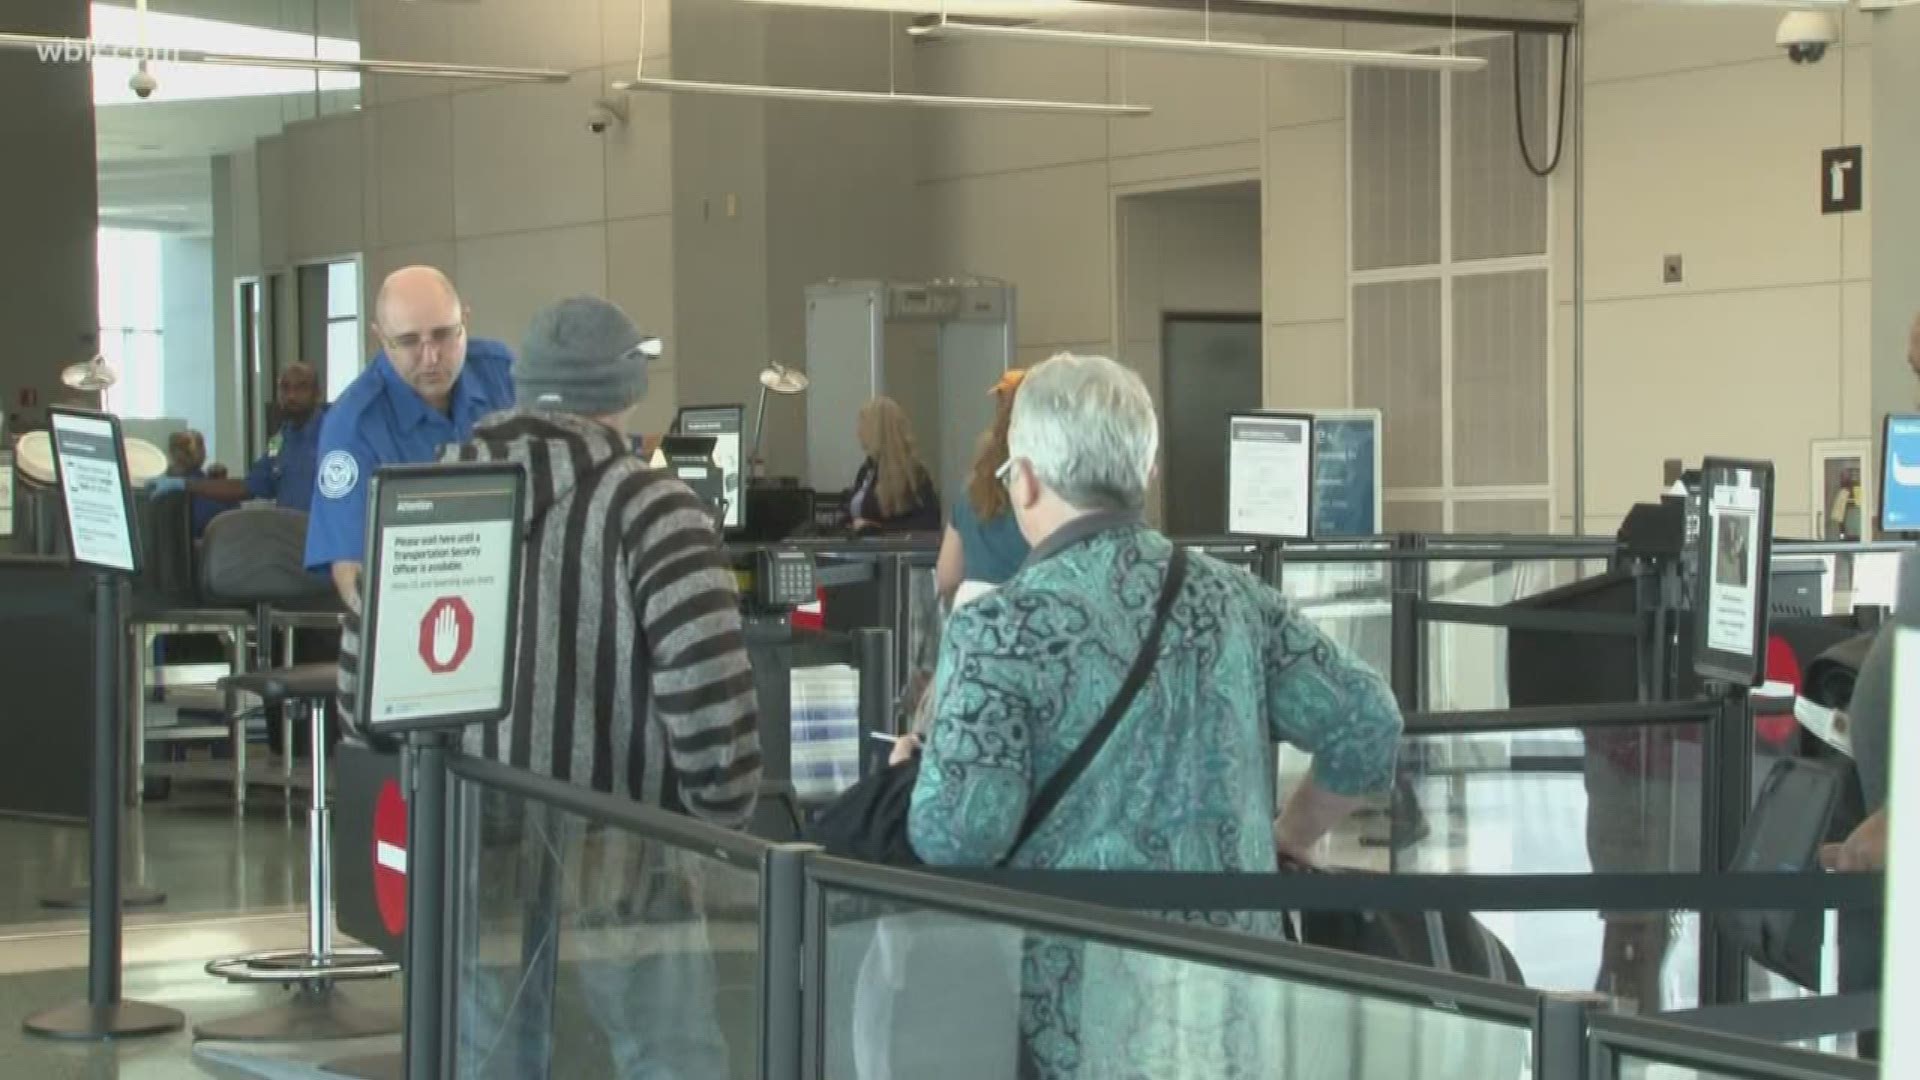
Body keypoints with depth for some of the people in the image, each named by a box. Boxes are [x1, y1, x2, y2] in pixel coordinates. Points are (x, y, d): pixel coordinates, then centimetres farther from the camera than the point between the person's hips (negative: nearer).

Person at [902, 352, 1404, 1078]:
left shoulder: (1003, 629, -11)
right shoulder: (1232, 599, 5)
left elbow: (961, 834, -18)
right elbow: (1368, 726, 5)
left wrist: (919, 780, 4)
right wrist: (1287, 842, 20)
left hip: (1085, 1008, -5)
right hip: (1238, 1001, 5)